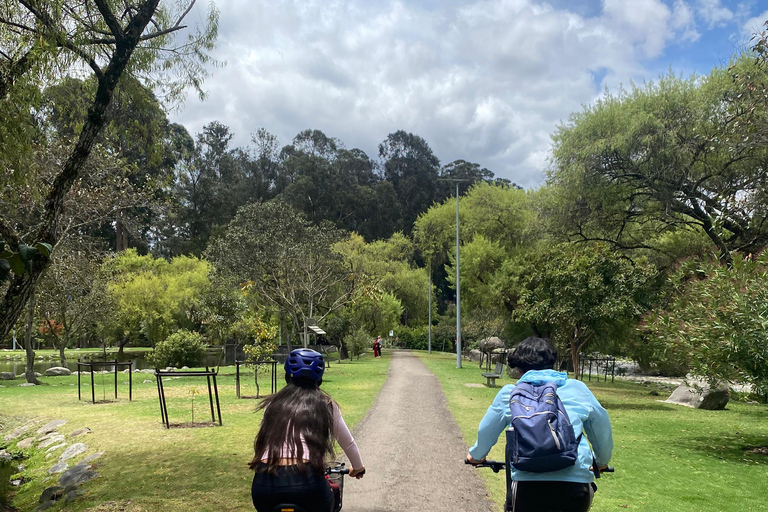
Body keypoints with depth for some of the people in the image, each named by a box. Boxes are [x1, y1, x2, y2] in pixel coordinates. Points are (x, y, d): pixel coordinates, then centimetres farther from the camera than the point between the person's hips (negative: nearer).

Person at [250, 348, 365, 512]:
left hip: (264, 484, 2)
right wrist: (358, 467, 47)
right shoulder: (325, 404, 16)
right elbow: (348, 443, 27)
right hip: (307, 481, -2)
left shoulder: (273, 404, 19)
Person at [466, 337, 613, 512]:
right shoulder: (578, 388, 16)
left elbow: (486, 430, 23)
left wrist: (476, 455, 44)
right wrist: (602, 461, 44)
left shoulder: (509, 393, 14)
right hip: (577, 481, 2)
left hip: (527, 483, -1)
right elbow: (601, 427, 26)